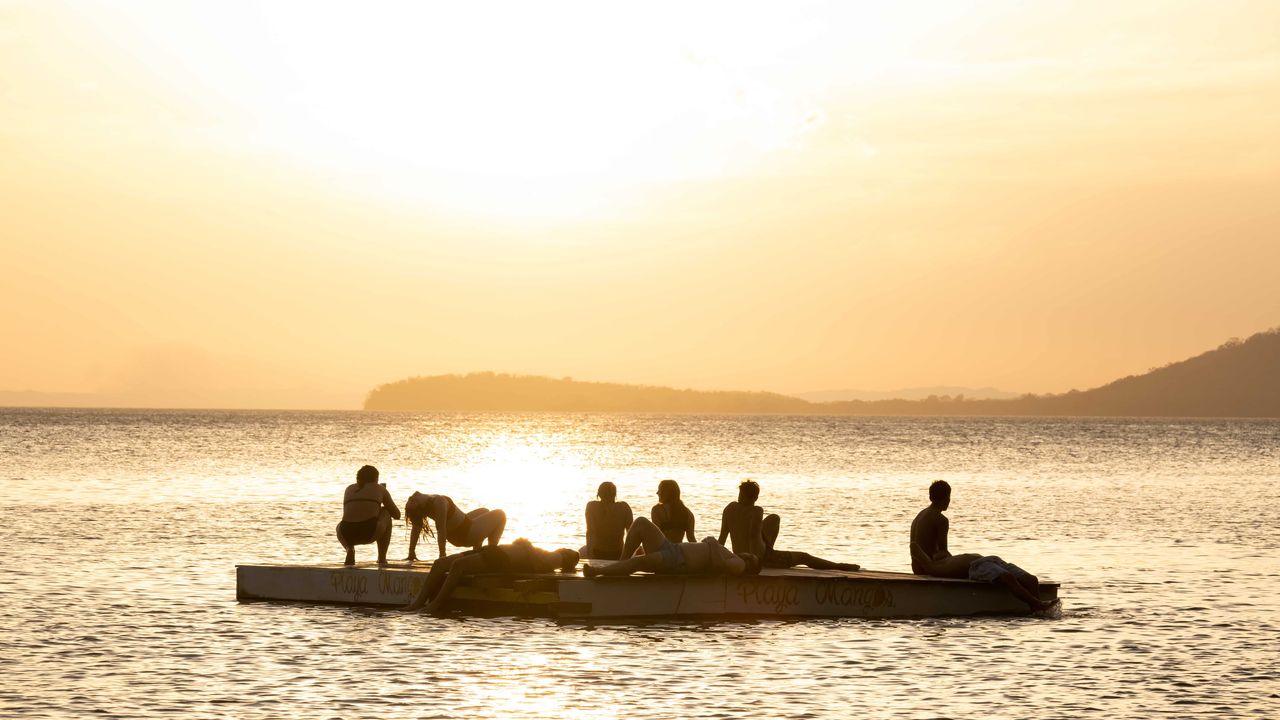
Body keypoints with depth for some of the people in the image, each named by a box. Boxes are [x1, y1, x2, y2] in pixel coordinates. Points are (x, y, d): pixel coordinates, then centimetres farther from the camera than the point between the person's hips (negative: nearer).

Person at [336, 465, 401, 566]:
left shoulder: (349, 489, 26)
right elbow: (397, 515, 29)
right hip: (370, 533, -2)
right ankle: (382, 557, 25)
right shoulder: (380, 489, 20)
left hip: (348, 536, 2)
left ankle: (349, 549, 7)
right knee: (386, 513, 31)